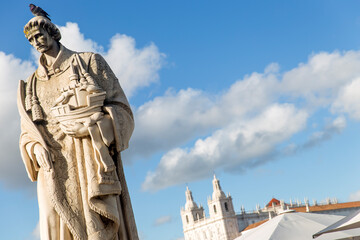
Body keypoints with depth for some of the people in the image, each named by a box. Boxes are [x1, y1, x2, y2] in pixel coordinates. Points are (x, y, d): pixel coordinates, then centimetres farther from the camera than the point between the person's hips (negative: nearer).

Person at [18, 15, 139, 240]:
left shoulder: (91, 63, 12)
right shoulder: (31, 86, 22)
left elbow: (123, 111, 6)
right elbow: (27, 135, 22)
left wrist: (90, 125, -12)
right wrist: (35, 148, -3)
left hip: (93, 169, -3)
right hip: (55, 173, 3)